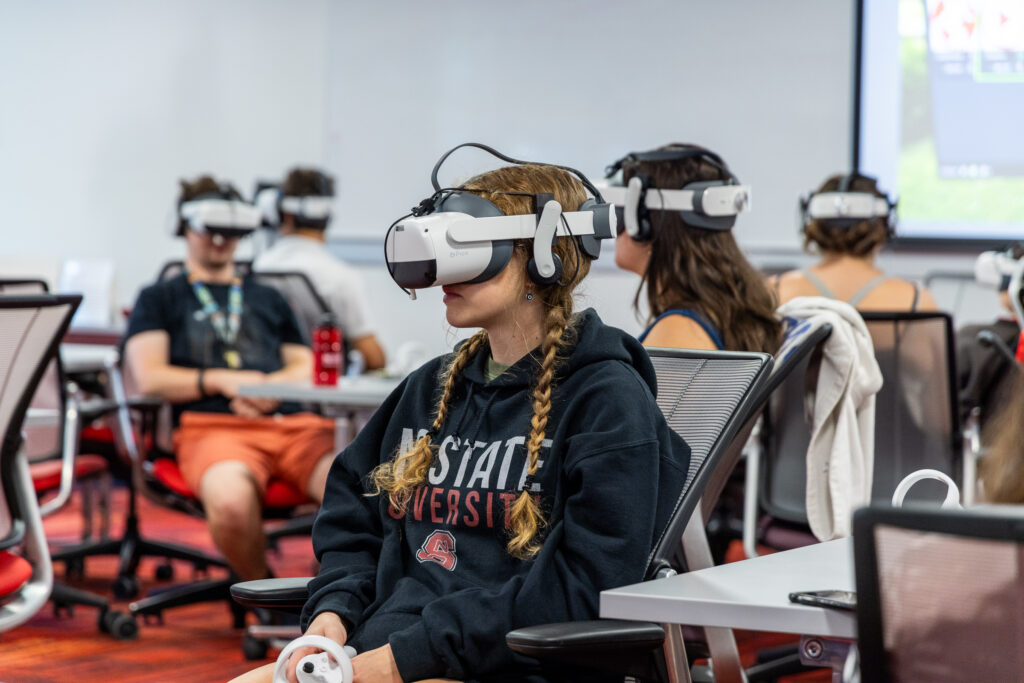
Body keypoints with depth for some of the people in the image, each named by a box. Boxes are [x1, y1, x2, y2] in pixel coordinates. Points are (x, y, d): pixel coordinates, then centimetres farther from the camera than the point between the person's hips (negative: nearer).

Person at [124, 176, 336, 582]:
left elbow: (306, 368, 24)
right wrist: (221, 380, -5)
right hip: (211, 424, -3)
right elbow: (149, 377, 9)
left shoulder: (267, 300, 35)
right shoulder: (159, 300, 24)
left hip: (291, 422, 3)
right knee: (232, 500, -41)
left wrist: (271, 387, 0)